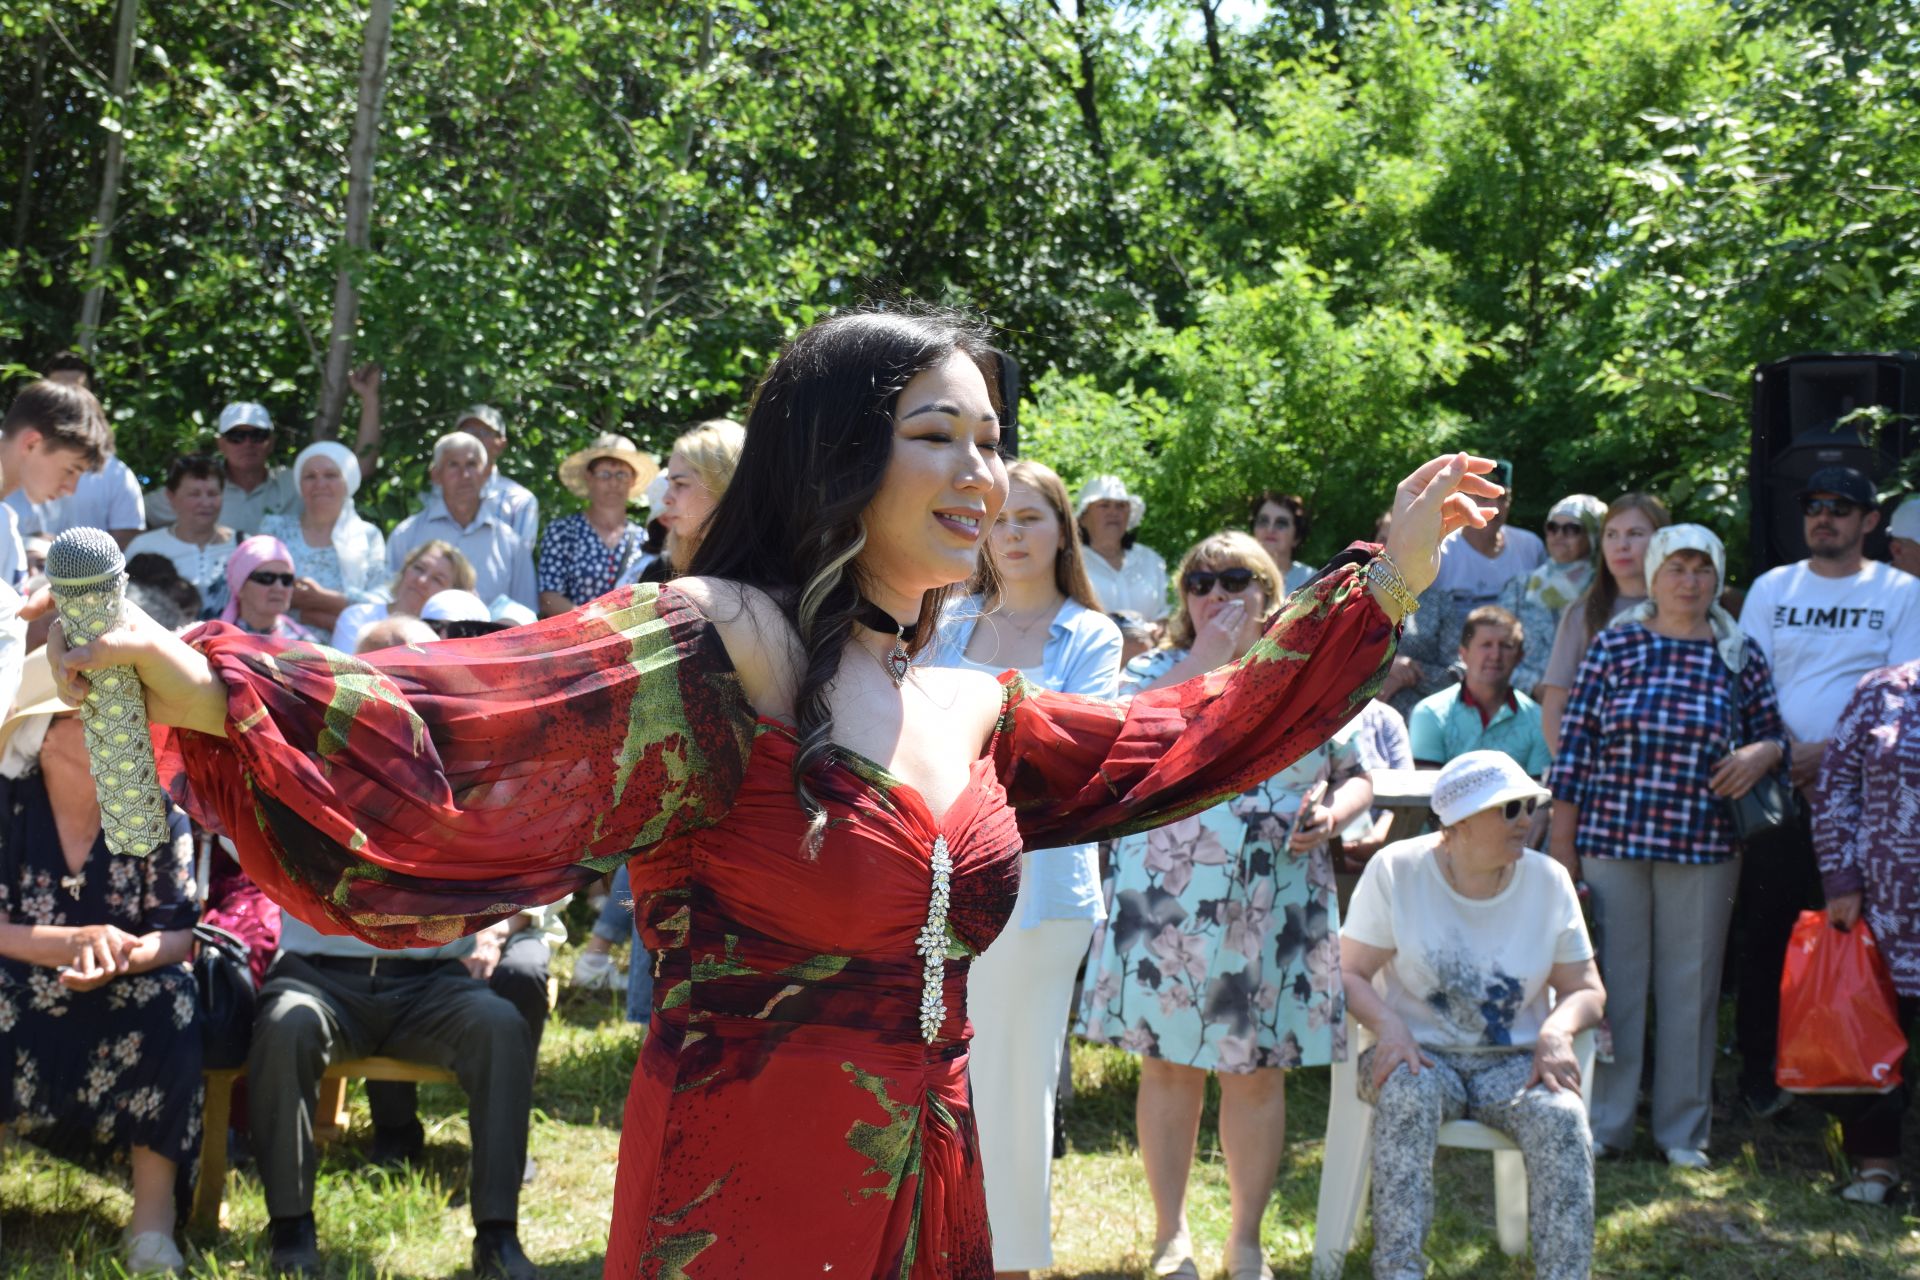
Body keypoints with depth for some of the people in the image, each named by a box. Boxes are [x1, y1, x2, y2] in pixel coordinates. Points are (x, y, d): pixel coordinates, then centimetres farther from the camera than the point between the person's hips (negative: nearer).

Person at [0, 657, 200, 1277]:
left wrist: (122, 956, -33)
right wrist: (80, 941, -29)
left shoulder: (157, 815, -4)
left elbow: (179, 934, -11)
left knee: (171, 997, -29)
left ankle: (153, 1221, -26)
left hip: (118, 1013, 1)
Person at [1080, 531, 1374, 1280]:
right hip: (1168, 904, -1)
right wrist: (1205, 659, -15)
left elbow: (1357, 777, 13)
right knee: (1169, 1064, 4)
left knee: (1257, 1072, 5)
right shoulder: (1156, 671, 5)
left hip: (1273, 910, 1)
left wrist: (1332, 814, -9)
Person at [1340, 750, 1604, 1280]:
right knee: (1405, 1099, -36)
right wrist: (1388, 1025, -24)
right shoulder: (1396, 870, -3)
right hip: (1421, 1055, -2)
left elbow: (1586, 989, 6)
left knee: (1561, 1115, -30)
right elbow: (1349, 972, -3)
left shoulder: (1548, 880, 4)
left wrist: (1558, 1030, -17)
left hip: (1515, 1060, 2)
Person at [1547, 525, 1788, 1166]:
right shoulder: (1615, 645, 3)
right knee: (1612, 981, 3)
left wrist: (1760, 753, -10)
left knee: (1691, 986, 6)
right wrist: (1562, 842, 0)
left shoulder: (1740, 655, 7)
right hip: (1612, 840, -1)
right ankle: (1603, 1123, 15)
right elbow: (1575, 745, 3)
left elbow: (1772, 735, 15)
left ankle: (1684, 1131, 17)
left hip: (1703, 846, 1)